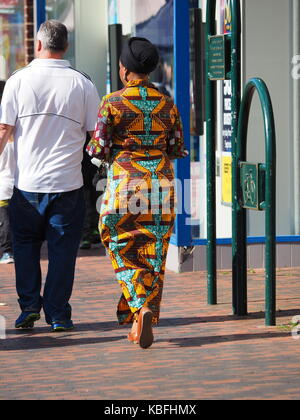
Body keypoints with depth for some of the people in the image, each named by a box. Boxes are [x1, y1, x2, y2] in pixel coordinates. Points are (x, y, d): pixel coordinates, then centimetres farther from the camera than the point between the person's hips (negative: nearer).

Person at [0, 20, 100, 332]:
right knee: (62, 248, 7)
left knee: (25, 244, 16)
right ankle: (58, 315, 7)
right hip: (67, 182, 0)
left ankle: (29, 306, 10)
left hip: (27, 181, 0)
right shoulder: (83, 84, 0)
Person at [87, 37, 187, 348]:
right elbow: (177, 150, 7)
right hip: (161, 187, 3)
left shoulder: (112, 102, -5)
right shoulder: (167, 104, 5)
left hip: (124, 184, -3)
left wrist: (95, 148, 16)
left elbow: (99, 149, -7)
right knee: (153, 256, 7)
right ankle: (143, 325, 8)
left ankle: (140, 307, -17)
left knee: (124, 252, 6)